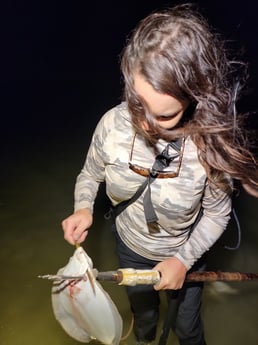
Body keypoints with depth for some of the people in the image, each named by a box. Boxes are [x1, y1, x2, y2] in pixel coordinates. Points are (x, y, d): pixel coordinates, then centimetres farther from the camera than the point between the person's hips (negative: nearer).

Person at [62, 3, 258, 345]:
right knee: (142, 315, 34)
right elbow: (90, 175, -8)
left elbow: (217, 214, -16)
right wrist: (83, 208, -26)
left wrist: (183, 259, -23)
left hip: (185, 254, -2)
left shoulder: (211, 144, -34)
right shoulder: (113, 123, -29)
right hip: (131, 248, 3)